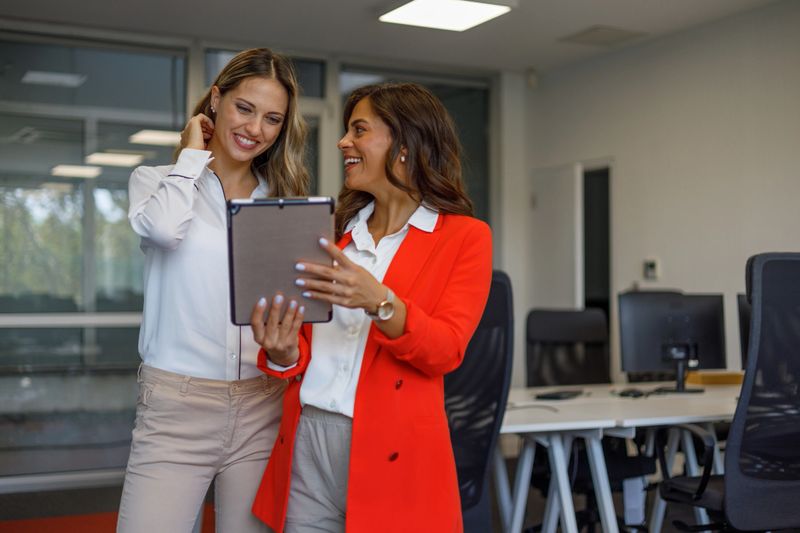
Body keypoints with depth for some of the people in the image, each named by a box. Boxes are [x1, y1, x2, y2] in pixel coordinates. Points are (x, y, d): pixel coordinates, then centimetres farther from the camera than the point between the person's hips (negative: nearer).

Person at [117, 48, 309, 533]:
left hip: (263, 409, 3)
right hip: (176, 405, -2)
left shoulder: (283, 200, 12)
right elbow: (162, 227, -18)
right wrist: (194, 152, -3)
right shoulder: (157, 180, 6)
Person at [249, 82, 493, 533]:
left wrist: (379, 303, -29)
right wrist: (283, 354, -12)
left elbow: (445, 351, -13)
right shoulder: (337, 233, 13)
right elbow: (307, 349, 10)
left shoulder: (465, 237, -1)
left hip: (393, 455, -4)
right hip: (305, 446, 4)